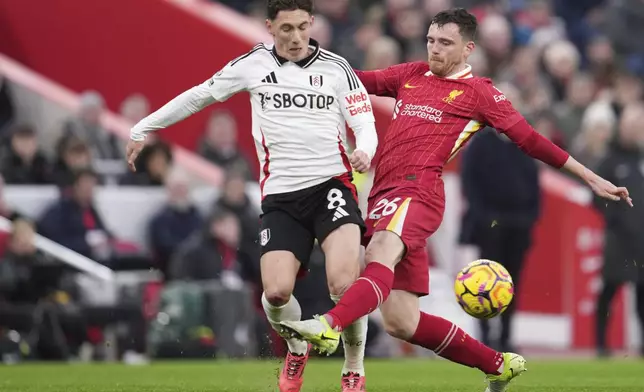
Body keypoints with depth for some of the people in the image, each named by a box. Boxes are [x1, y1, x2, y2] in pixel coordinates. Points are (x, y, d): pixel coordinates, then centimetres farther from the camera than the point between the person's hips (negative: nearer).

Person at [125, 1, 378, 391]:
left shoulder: (336, 67, 3)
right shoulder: (253, 65, 5)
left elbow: (365, 122, 4)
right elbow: (198, 96, 16)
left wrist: (364, 151, -20)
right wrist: (143, 128, 21)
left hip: (331, 185, -1)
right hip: (280, 195, 1)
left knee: (344, 284, -22)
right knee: (276, 292, -15)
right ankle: (296, 351, 20)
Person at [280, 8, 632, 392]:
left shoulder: (478, 92, 7)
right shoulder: (411, 75, 23)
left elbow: (530, 139, 8)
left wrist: (591, 177, 5)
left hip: (416, 190, -6)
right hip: (384, 192, 6)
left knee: (381, 251, -38)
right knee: (401, 322, 3)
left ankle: (329, 327, -62)